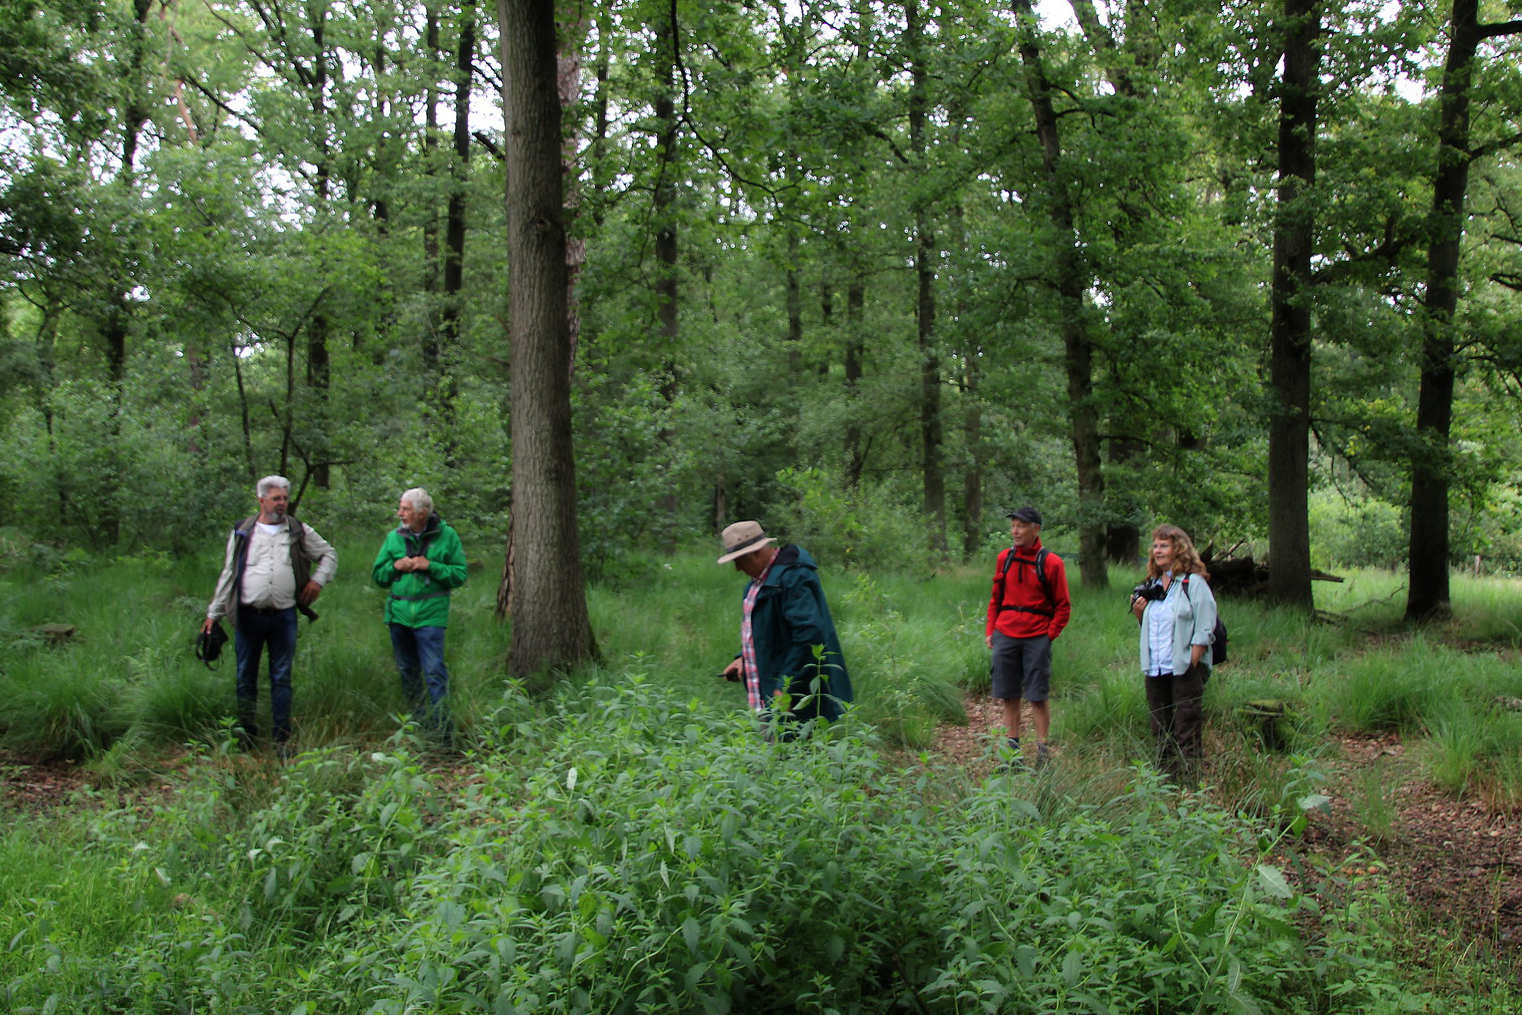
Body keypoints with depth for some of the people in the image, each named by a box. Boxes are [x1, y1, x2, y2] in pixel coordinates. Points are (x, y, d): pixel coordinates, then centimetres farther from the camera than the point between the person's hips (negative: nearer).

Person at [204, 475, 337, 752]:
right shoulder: (242, 533, 7)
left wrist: (318, 580, 2)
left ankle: (282, 739, 8)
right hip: (248, 615, 0)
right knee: (246, 677, 6)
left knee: (281, 678, 3)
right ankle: (245, 736, 16)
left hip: (284, 616, 0)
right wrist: (214, 613, 10)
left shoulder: (299, 532, 8)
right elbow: (228, 574, 10)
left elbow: (329, 555, 19)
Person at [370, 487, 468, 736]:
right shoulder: (394, 537, 8)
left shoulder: (447, 536, -1)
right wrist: (395, 566, -5)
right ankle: (416, 724, 26)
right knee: (407, 672, 13)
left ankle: (442, 731, -3)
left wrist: (431, 566, -15)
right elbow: (377, 575, 15)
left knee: (435, 673, -9)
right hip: (399, 615, 5)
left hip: (430, 615, -4)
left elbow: (460, 575, -2)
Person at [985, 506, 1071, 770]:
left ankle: (1042, 751, 9)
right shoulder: (1004, 558, 9)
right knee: (1009, 696, 8)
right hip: (1005, 637, 4)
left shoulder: (1051, 563, -4)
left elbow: (1063, 607, 1)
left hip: (1037, 638, -4)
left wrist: (1049, 635, -7)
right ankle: (1012, 750, 16)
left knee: (1038, 696, -1)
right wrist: (990, 631, 8)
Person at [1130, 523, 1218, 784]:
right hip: (1155, 671, 7)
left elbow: (1204, 631, -10)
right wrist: (1139, 613, 3)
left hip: (1185, 669, -7)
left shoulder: (1194, 583, -5)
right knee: (1160, 731, 12)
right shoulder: (1152, 585, 15)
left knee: (1187, 733, -4)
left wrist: (1191, 665, -15)